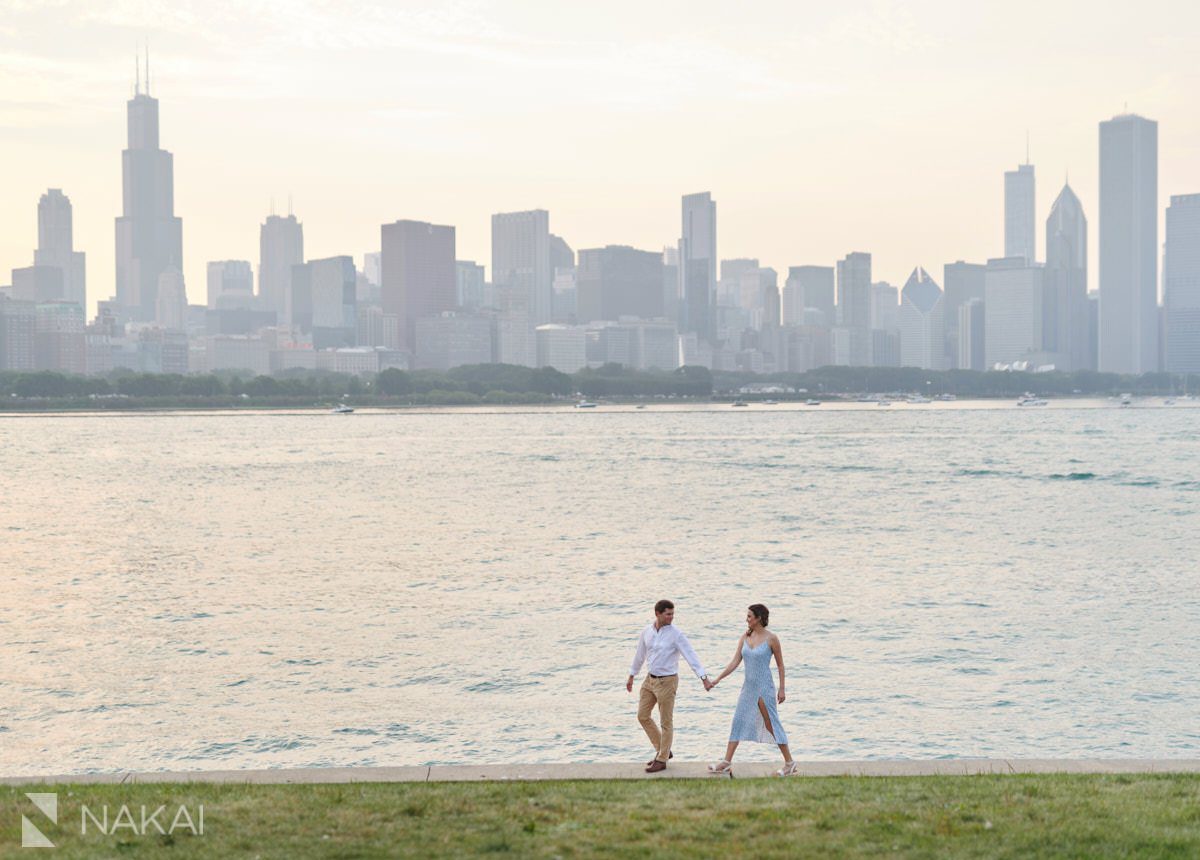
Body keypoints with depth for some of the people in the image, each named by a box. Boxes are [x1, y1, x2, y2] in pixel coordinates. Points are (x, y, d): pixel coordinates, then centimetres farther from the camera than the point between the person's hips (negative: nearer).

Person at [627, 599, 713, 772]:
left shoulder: (676, 634, -16)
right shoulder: (647, 631, 1)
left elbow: (691, 656, -21)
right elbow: (640, 655, 15)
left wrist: (704, 678, -30)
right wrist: (631, 677, 23)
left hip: (667, 681, -6)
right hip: (650, 680, 6)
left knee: (666, 722, 3)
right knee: (643, 716, 11)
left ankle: (661, 760, 13)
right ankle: (662, 750, 25)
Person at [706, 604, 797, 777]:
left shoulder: (771, 639, -10)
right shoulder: (745, 638, 5)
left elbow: (780, 665, -4)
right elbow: (735, 662, 5)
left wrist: (782, 689, -5)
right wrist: (717, 680, -1)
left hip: (764, 687, -6)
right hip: (748, 686, 6)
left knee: (772, 724, -3)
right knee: (738, 721, 7)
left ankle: (789, 763, 7)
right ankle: (727, 762, 11)